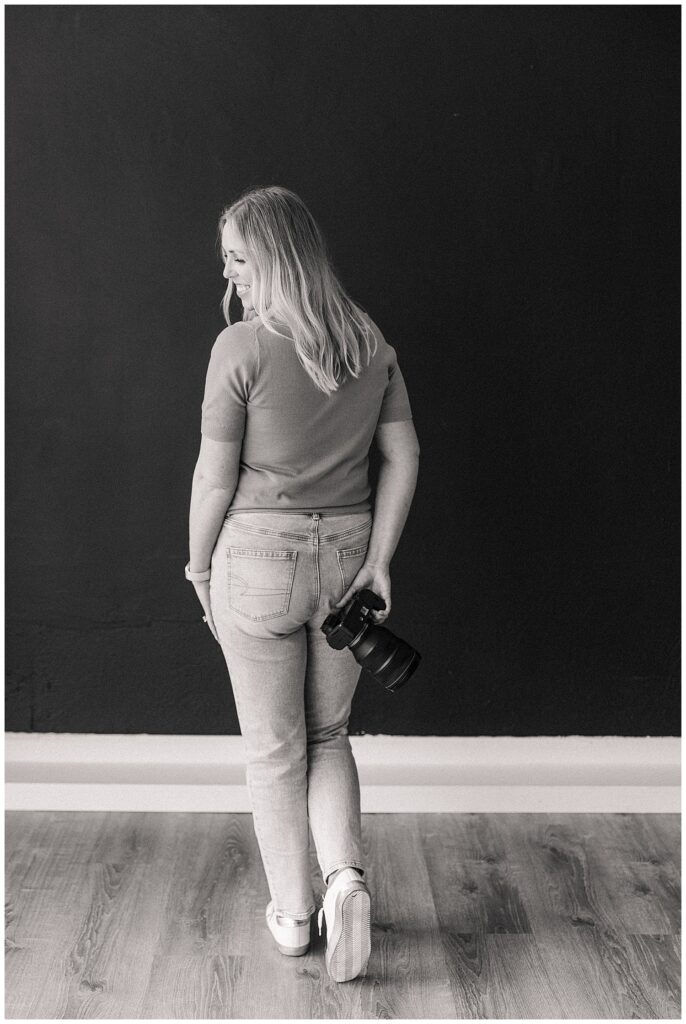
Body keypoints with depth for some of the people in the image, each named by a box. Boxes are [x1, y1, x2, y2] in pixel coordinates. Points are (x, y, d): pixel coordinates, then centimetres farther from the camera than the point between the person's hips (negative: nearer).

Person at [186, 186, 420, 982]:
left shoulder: (243, 345, -14)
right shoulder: (370, 341, 2)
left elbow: (216, 475, -11)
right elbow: (402, 457, 2)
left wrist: (198, 563, 3)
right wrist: (379, 560, 5)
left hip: (259, 557, -4)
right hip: (346, 552, 5)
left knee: (273, 747, 11)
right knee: (328, 734, 21)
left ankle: (292, 914, 23)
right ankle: (346, 875, 1)